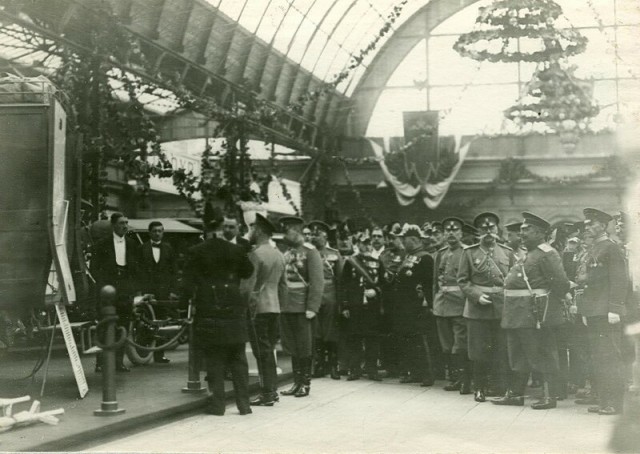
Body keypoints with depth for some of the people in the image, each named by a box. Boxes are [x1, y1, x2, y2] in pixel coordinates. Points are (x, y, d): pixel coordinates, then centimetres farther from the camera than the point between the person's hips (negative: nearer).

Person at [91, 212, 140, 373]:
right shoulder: (102, 245, 2)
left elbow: (136, 269, 14)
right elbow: (94, 269, 3)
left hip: (126, 293, 3)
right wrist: (103, 285, -7)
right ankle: (100, 362, -1)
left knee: (123, 328, 3)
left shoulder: (132, 245, 11)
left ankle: (119, 361, 10)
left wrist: (134, 289, 4)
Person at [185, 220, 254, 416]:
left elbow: (189, 282, -5)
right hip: (234, 311, 1)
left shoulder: (196, 252, -5)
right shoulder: (237, 250, -2)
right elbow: (248, 273, 9)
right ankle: (243, 403, 10)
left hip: (208, 311, -1)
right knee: (238, 359, 9)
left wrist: (193, 298, 11)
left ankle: (217, 403, 6)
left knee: (213, 359, 6)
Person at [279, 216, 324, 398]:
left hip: (302, 309, -6)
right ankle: (297, 382, 19)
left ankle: (306, 383, 13)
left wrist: (312, 308, -17)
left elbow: (317, 282, -12)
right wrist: (279, 304, 8)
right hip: (286, 308, 6)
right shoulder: (287, 252, 13)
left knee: (304, 349, 3)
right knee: (292, 347, 10)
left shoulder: (310, 251, -7)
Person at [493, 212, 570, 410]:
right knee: (518, 355, 15)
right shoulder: (530, 253, 18)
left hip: (535, 314, -10)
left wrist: (551, 302, -8)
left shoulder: (547, 254, -13)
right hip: (518, 313, 10)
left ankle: (550, 396, 6)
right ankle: (516, 394, 24)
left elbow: (561, 282, -19)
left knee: (543, 354, -2)